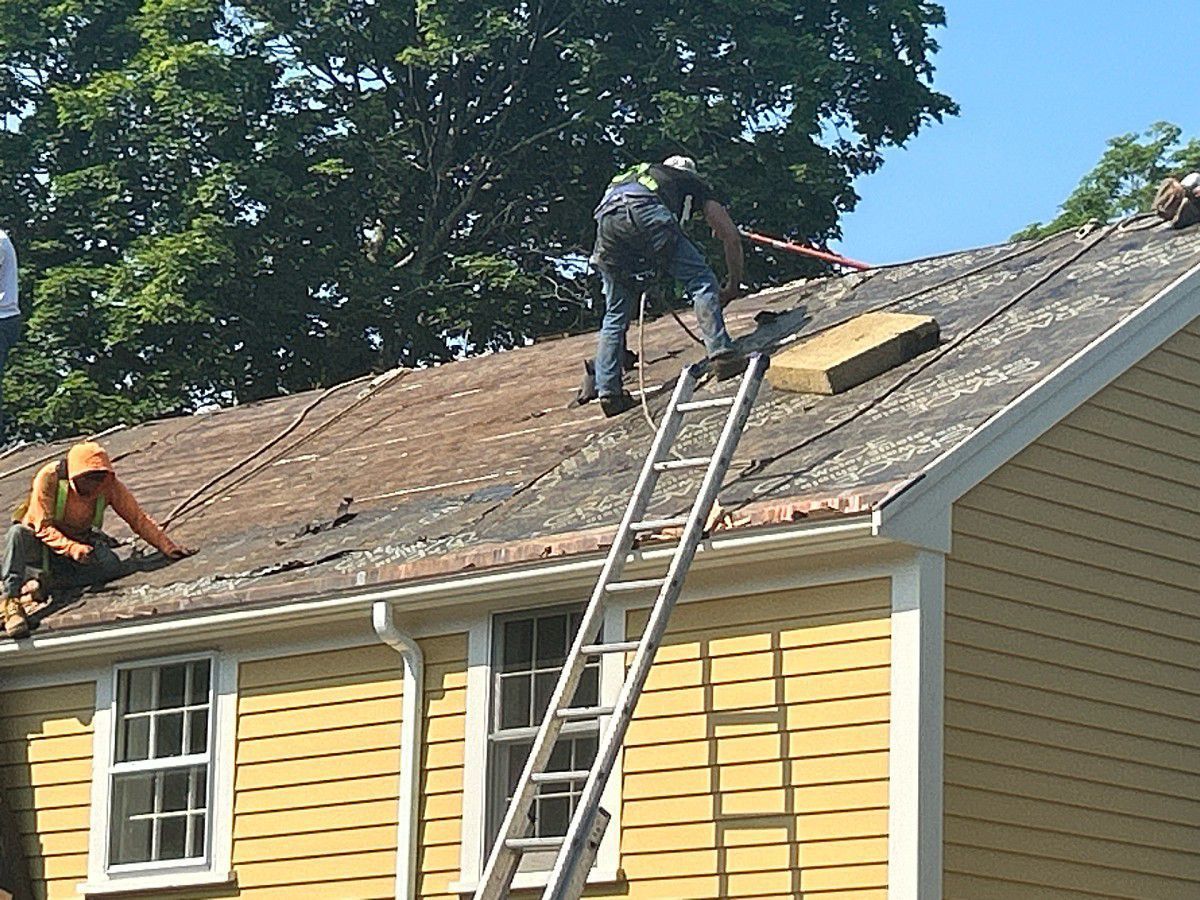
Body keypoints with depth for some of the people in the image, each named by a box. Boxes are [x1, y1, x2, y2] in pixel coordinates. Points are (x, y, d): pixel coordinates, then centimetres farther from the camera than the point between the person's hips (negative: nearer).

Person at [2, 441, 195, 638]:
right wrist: (71, 548, -38)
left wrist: (166, 546, -19)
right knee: (18, 533, -37)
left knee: (112, 565, -28)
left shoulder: (110, 485, -14)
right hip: (45, 542, -3)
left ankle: (39, 587, -27)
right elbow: (43, 526, -23)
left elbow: (138, 519, -9)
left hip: (78, 543, 3)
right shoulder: (49, 477, -24)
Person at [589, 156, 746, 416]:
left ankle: (607, 392, 10)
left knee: (615, 314, 14)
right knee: (700, 281, 1)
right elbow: (731, 236, 27)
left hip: (606, 217, 5)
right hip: (644, 210, -5)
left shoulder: (639, 173, 45)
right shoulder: (693, 183, 32)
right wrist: (733, 286, 36)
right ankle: (721, 354, -13)